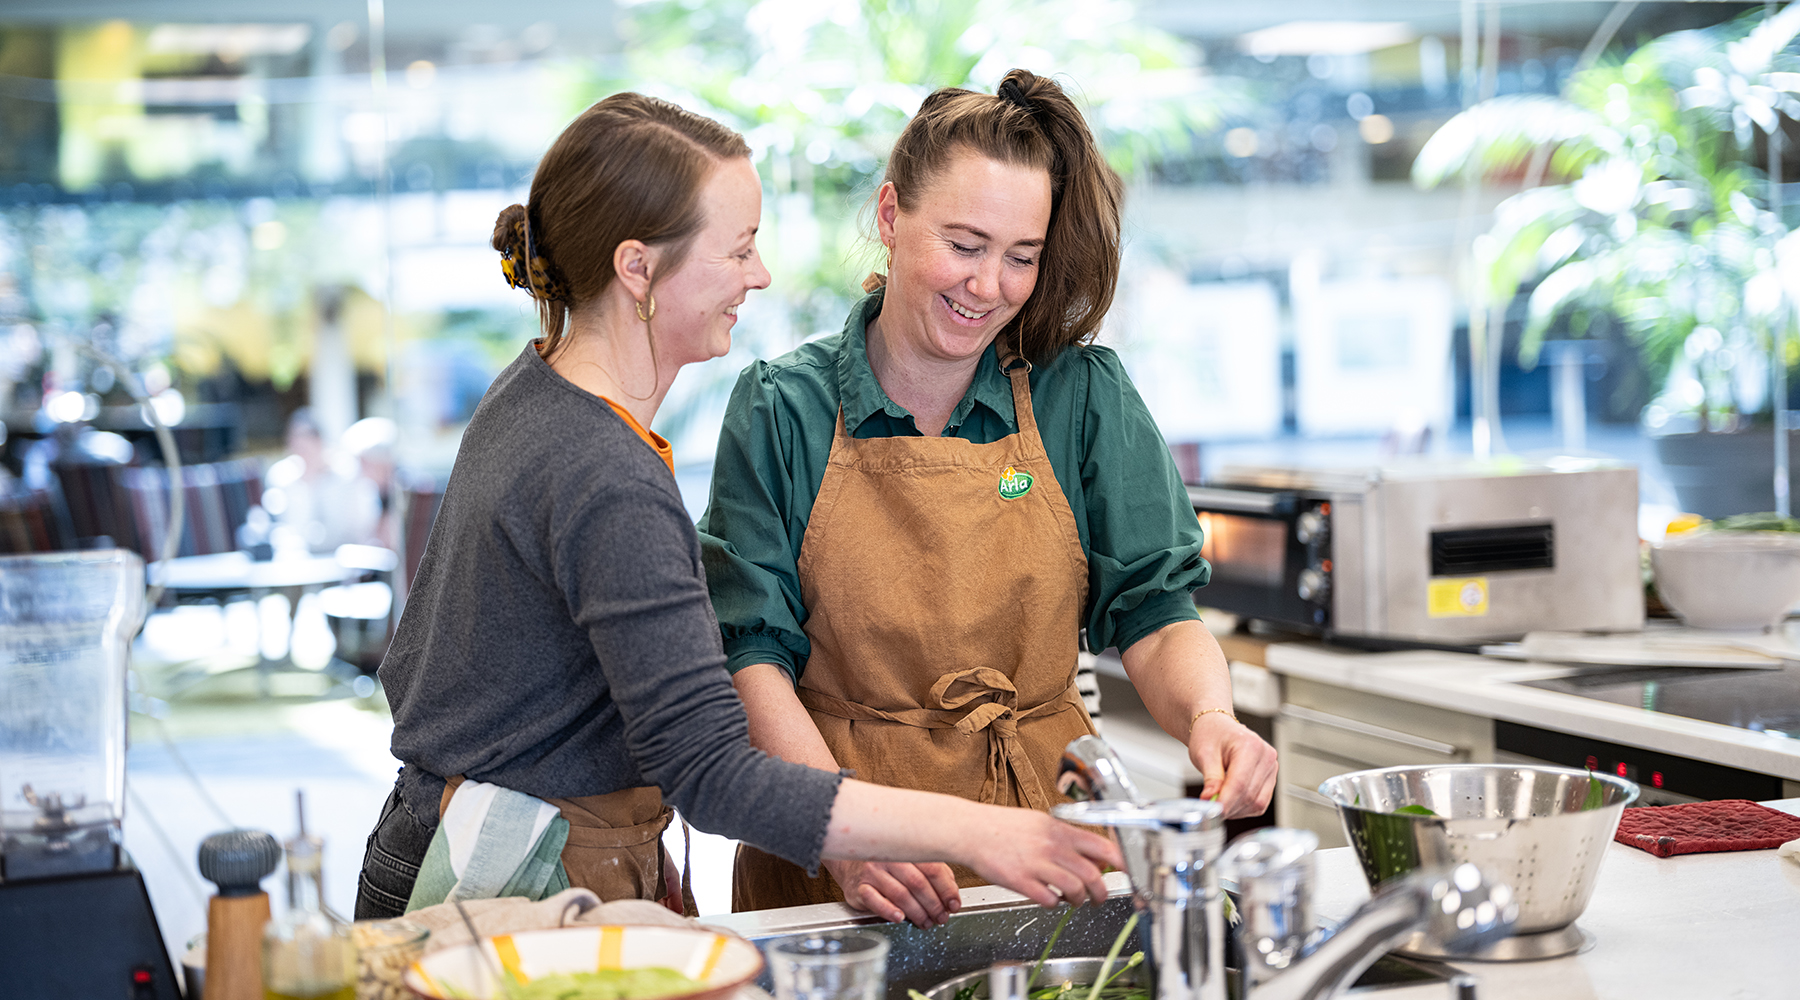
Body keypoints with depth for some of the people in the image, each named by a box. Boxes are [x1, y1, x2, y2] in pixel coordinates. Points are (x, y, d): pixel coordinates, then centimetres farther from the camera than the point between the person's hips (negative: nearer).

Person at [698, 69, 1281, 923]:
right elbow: (752, 655, -2)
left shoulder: (1085, 396, 5)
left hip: (1042, 829, 1)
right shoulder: (780, 409, 2)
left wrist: (1209, 718, -20)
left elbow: (1154, 612, 2)